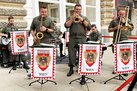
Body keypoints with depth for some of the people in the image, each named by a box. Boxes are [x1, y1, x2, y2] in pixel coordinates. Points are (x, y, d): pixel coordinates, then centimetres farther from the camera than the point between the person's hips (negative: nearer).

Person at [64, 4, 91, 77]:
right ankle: (71, 69, 9)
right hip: (72, 38, 0)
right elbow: (66, 25, -2)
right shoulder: (70, 18, 15)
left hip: (82, 38, 0)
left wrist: (82, 19, -8)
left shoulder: (84, 18, 15)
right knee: (71, 54, 0)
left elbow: (88, 26, 0)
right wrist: (72, 18, -10)